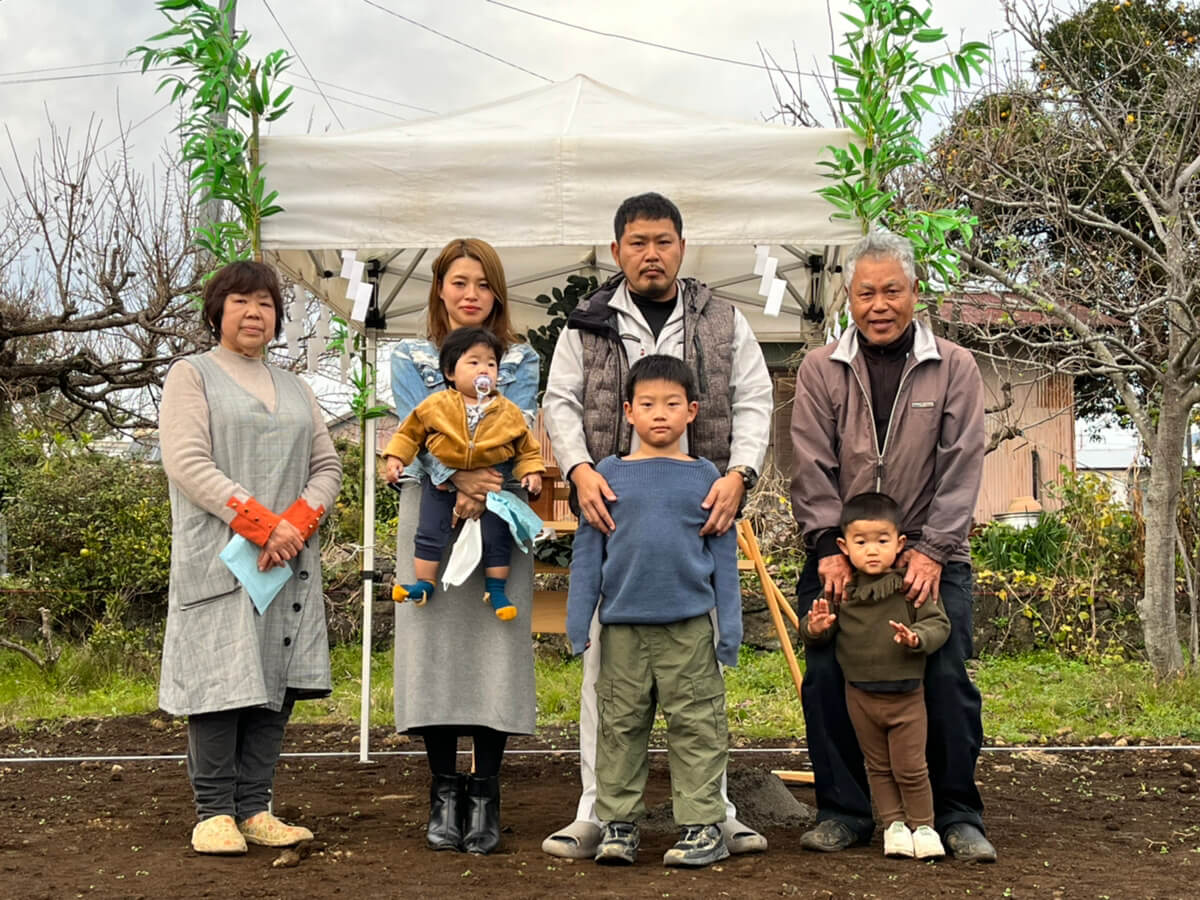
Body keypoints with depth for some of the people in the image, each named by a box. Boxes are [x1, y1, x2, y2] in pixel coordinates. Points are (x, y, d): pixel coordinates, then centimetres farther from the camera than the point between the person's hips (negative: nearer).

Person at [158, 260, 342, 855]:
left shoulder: (293, 389, 22)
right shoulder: (191, 376, 6)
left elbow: (327, 466, 14)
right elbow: (187, 463, -8)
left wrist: (296, 522, -7)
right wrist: (263, 525, -16)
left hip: (290, 557, 5)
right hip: (219, 555, -5)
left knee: (277, 676, 0)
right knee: (224, 675, -8)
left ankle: (254, 809, 5)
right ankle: (214, 813, -3)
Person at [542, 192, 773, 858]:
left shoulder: (725, 323, 11)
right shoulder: (587, 325, 10)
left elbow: (754, 404, 6)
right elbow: (561, 403, 7)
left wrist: (738, 473, -11)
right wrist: (580, 468, -11)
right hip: (613, 514, 0)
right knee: (606, 660, 1)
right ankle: (597, 812, 8)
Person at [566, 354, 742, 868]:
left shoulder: (705, 476, 5)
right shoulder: (608, 474, 6)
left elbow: (724, 557, 7)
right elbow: (587, 552, 7)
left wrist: (729, 628, 3)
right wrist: (578, 622, 2)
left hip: (689, 624, -1)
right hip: (622, 626, 1)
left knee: (695, 727, 1)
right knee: (621, 726, 7)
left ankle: (703, 825, 9)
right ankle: (618, 823, 17)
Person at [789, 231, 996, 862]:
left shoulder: (953, 368, 2)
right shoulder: (820, 370, 3)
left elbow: (960, 468, -3)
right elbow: (813, 467, -2)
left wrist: (932, 550, -12)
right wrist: (829, 547, -11)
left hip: (930, 558, -1)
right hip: (841, 556, 1)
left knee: (946, 680, -3)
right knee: (827, 680, -2)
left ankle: (956, 815, 12)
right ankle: (843, 811, 13)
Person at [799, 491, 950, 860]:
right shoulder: (840, 588, -4)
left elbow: (939, 624, -8)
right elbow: (814, 634, 4)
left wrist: (917, 637, -27)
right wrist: (814, 628, -19)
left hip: (905, 694, -2)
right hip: (861, 694, 2)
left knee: (910, 766, 3)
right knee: (878, 766, 14)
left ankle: (923, 825, 21)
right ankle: (894, 823, 28)